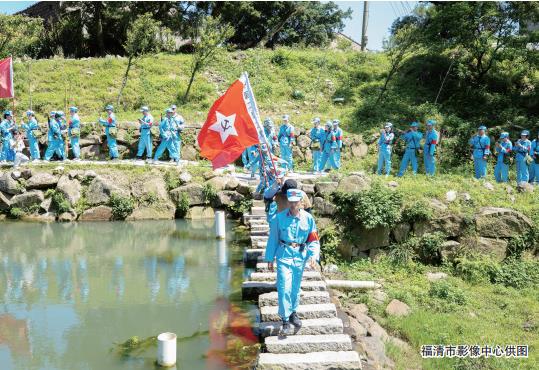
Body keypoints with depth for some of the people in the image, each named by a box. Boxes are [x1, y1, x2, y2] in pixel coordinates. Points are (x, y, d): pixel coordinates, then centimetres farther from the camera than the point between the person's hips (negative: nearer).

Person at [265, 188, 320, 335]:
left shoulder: (308, 218, -3)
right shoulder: (279, 217, -5)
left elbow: (313, 240, 3)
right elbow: (273, 239, 2)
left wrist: (314, 256, -12)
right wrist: (269, 258, 3)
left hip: (300, 256, 2)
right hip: (284, 255, -2)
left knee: (295, 288, 15)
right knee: (284, 288, -8)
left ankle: (293, 313, 36)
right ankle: (285, 320, 1)